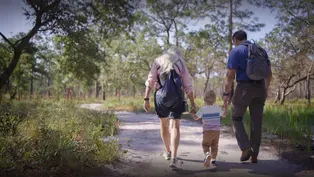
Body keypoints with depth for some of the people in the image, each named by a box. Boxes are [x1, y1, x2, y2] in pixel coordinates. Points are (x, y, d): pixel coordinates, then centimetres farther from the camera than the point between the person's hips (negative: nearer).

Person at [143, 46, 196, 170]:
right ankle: (173, 158, -19)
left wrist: (146, 99, 1)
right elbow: (188, 86, 9)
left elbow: (150, 81, 3)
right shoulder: (181, 63, 15)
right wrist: (192, 104, 12)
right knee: (175, 127, -3)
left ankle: (167, 152, 35)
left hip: (160, 95, 1)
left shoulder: (158, 61, 15)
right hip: (176, 97, -1)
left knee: (164, 124, 20)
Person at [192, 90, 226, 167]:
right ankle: (213, 160, 18)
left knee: (205, 145, 3)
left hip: (207, 131, -3)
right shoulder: (217, 108, 0)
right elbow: (224, 115, 16)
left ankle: (207, 154, -25)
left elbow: (196, 117, -3)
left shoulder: (203, 109, -8)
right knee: (214, 146, 16)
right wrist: (224, 109, 34)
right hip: (216, 131, 3)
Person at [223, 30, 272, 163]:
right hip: (260, 88, 5)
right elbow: (269, 73, 15)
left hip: (244, 87, -5)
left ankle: (246, 148, -4)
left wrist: (226, 94, -6)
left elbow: (230, 75, -10)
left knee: (236, 118, 11)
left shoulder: (236, 51, -3)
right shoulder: (261, 50, 14)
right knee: (256, 122, 9)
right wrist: (265, 89, 25)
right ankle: (254, 155, 13)